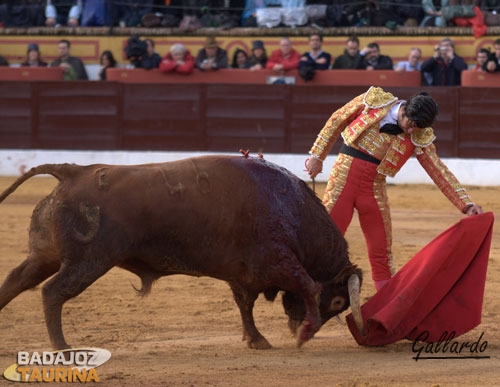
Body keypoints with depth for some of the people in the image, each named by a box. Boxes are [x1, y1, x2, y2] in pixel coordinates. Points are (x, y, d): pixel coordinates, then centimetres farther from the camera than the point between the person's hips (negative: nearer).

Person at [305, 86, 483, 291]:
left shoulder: (420, 138, -5)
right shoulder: (374, 101, -8)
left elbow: (439, 171, -3)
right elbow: (336, 121, 2)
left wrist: (466, 204, -11)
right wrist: (317, 155, 0)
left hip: (374, 188, 2)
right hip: (344, 176, -2)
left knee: (381, 252, 4)